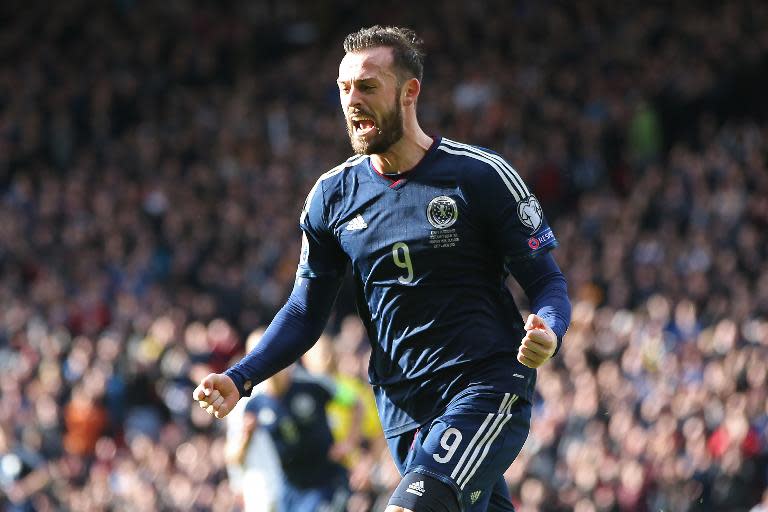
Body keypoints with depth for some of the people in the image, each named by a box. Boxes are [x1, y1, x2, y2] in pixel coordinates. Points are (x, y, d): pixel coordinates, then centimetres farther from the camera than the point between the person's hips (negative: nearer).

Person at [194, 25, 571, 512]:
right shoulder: (332, 195, 7)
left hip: (487, 386, -5)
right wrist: (240, 378, -4)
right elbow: (306, 311, 12)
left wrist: (548, 336, -26)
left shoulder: (481, 175, -5)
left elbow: (547, 280, -3)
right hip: (403, 406, 5)